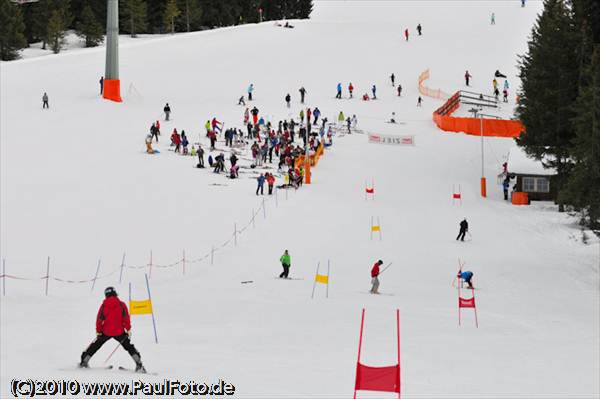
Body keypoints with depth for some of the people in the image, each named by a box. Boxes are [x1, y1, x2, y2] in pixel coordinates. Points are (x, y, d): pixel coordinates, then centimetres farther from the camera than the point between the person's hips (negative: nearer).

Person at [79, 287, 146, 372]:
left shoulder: (104, 305, 0)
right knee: (129, 347, 9)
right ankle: (139, 365, -4)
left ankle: (84, 362, 19)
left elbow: (99, 319, -1)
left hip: (106, 332, 0)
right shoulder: (121, 305, -2)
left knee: (95, 345, 17)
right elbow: (126, 318, -6)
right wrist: (128, 330, 0)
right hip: (119, 332, 0)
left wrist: (98, 332, 5)